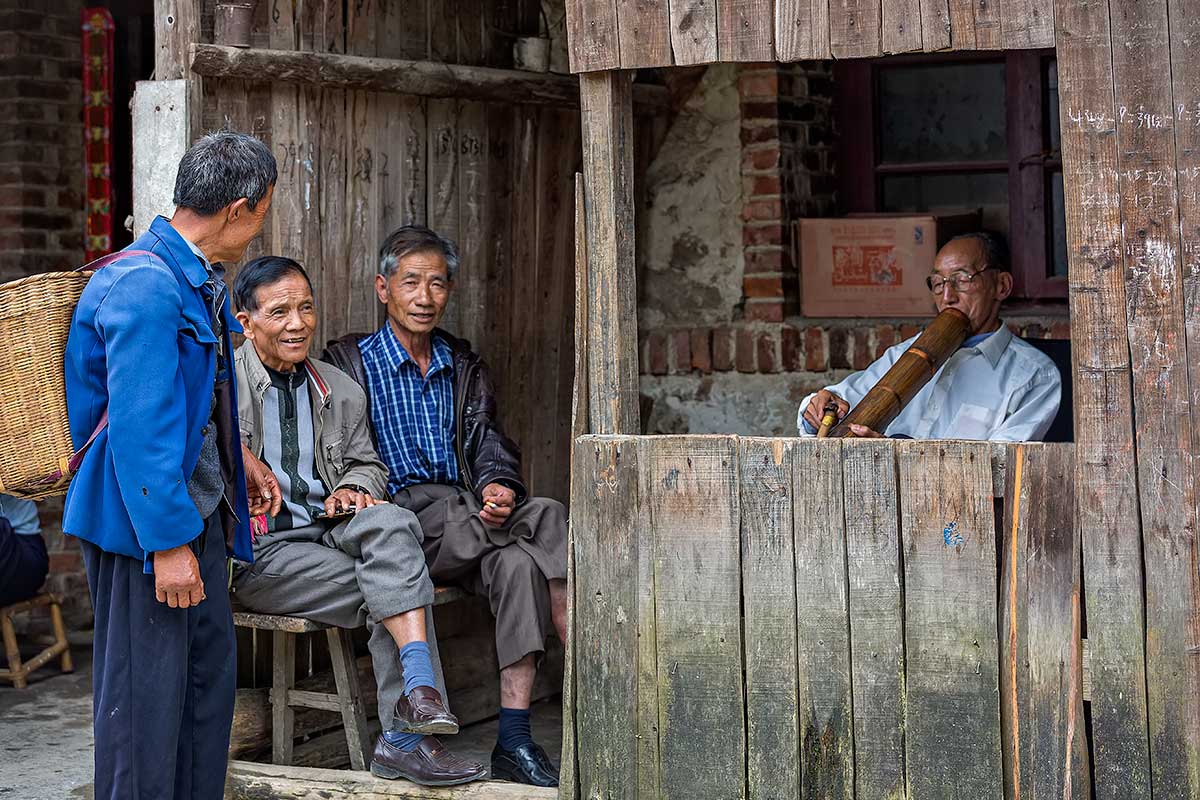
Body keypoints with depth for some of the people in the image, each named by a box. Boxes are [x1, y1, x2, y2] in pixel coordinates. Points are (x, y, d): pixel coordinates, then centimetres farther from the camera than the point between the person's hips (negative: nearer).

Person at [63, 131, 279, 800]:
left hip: (195, 505, 10)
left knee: (210, 672, 15)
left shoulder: (199, 279, 9)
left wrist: (237, 466, 25)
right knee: (147, 688, -1)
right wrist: (169, 543, -24)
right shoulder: (145, 287, -22)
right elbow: (138, 427, -25)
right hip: (148, 520, -10)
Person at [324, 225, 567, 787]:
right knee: (546, 517, -29)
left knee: (518, 564, -32)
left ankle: (513, 741, -37)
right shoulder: (349, 361, 9)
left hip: (467, 514, 4)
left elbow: (488, 443, 14)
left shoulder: (464, 367, 24)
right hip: (396, 517, -4)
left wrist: (498, 487, -11)